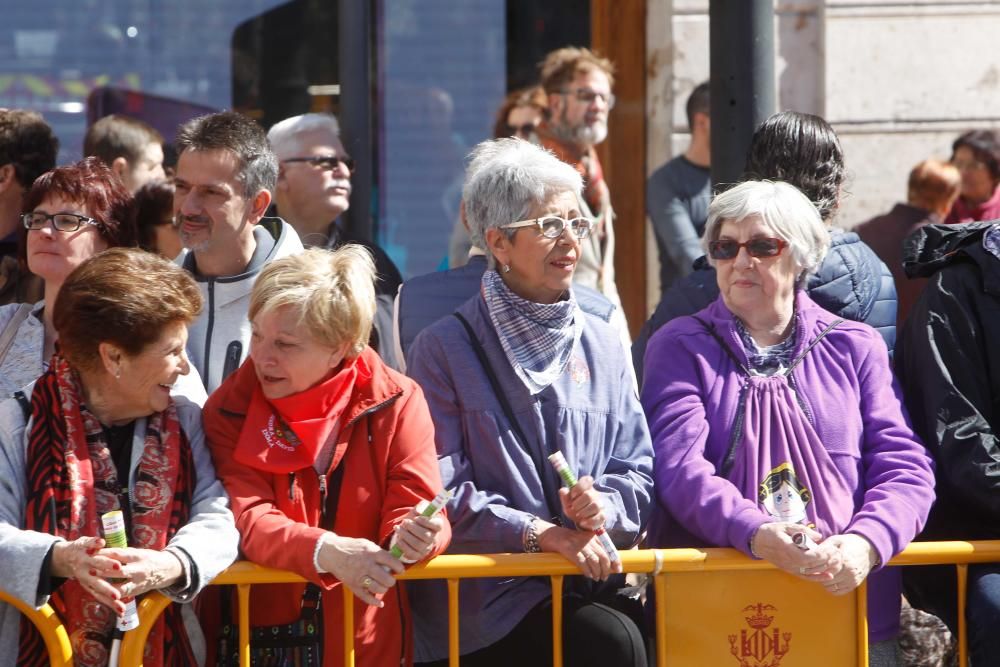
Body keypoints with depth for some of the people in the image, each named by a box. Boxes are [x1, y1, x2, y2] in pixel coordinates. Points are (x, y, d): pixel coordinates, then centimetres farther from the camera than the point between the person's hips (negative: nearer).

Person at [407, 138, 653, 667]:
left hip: (592, 580, 5)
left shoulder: (601, 344, 18)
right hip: (487, 594, -4)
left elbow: (637, 466, 16)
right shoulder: (444, 350, 2)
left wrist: (606, 503, -8)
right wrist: (535, 533, -16)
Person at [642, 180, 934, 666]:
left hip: (848, 594, 2)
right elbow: (680, 467, -5)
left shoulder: (855, 347, 16)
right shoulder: (681, 347, 10)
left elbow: (904, 467, 7)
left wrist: (864, 543, -15)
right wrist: (759, 535, -23)